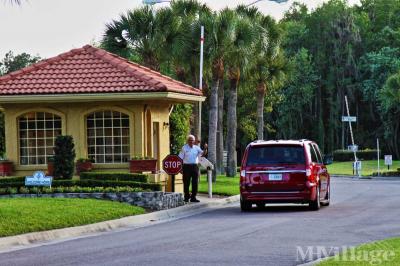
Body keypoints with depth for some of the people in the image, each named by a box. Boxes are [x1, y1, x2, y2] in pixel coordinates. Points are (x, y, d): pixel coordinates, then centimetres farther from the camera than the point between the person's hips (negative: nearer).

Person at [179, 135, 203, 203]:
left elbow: (202, 153, -2)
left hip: (195, 166, 3)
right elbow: (180, 158, 1)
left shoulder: (196, 148, 10)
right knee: (186, 182, 0)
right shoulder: (184, 148, 2)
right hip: (187, 166, -3)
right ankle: (186, 197, 8)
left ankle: (193, 197, 9)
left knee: (195, 182, 2)